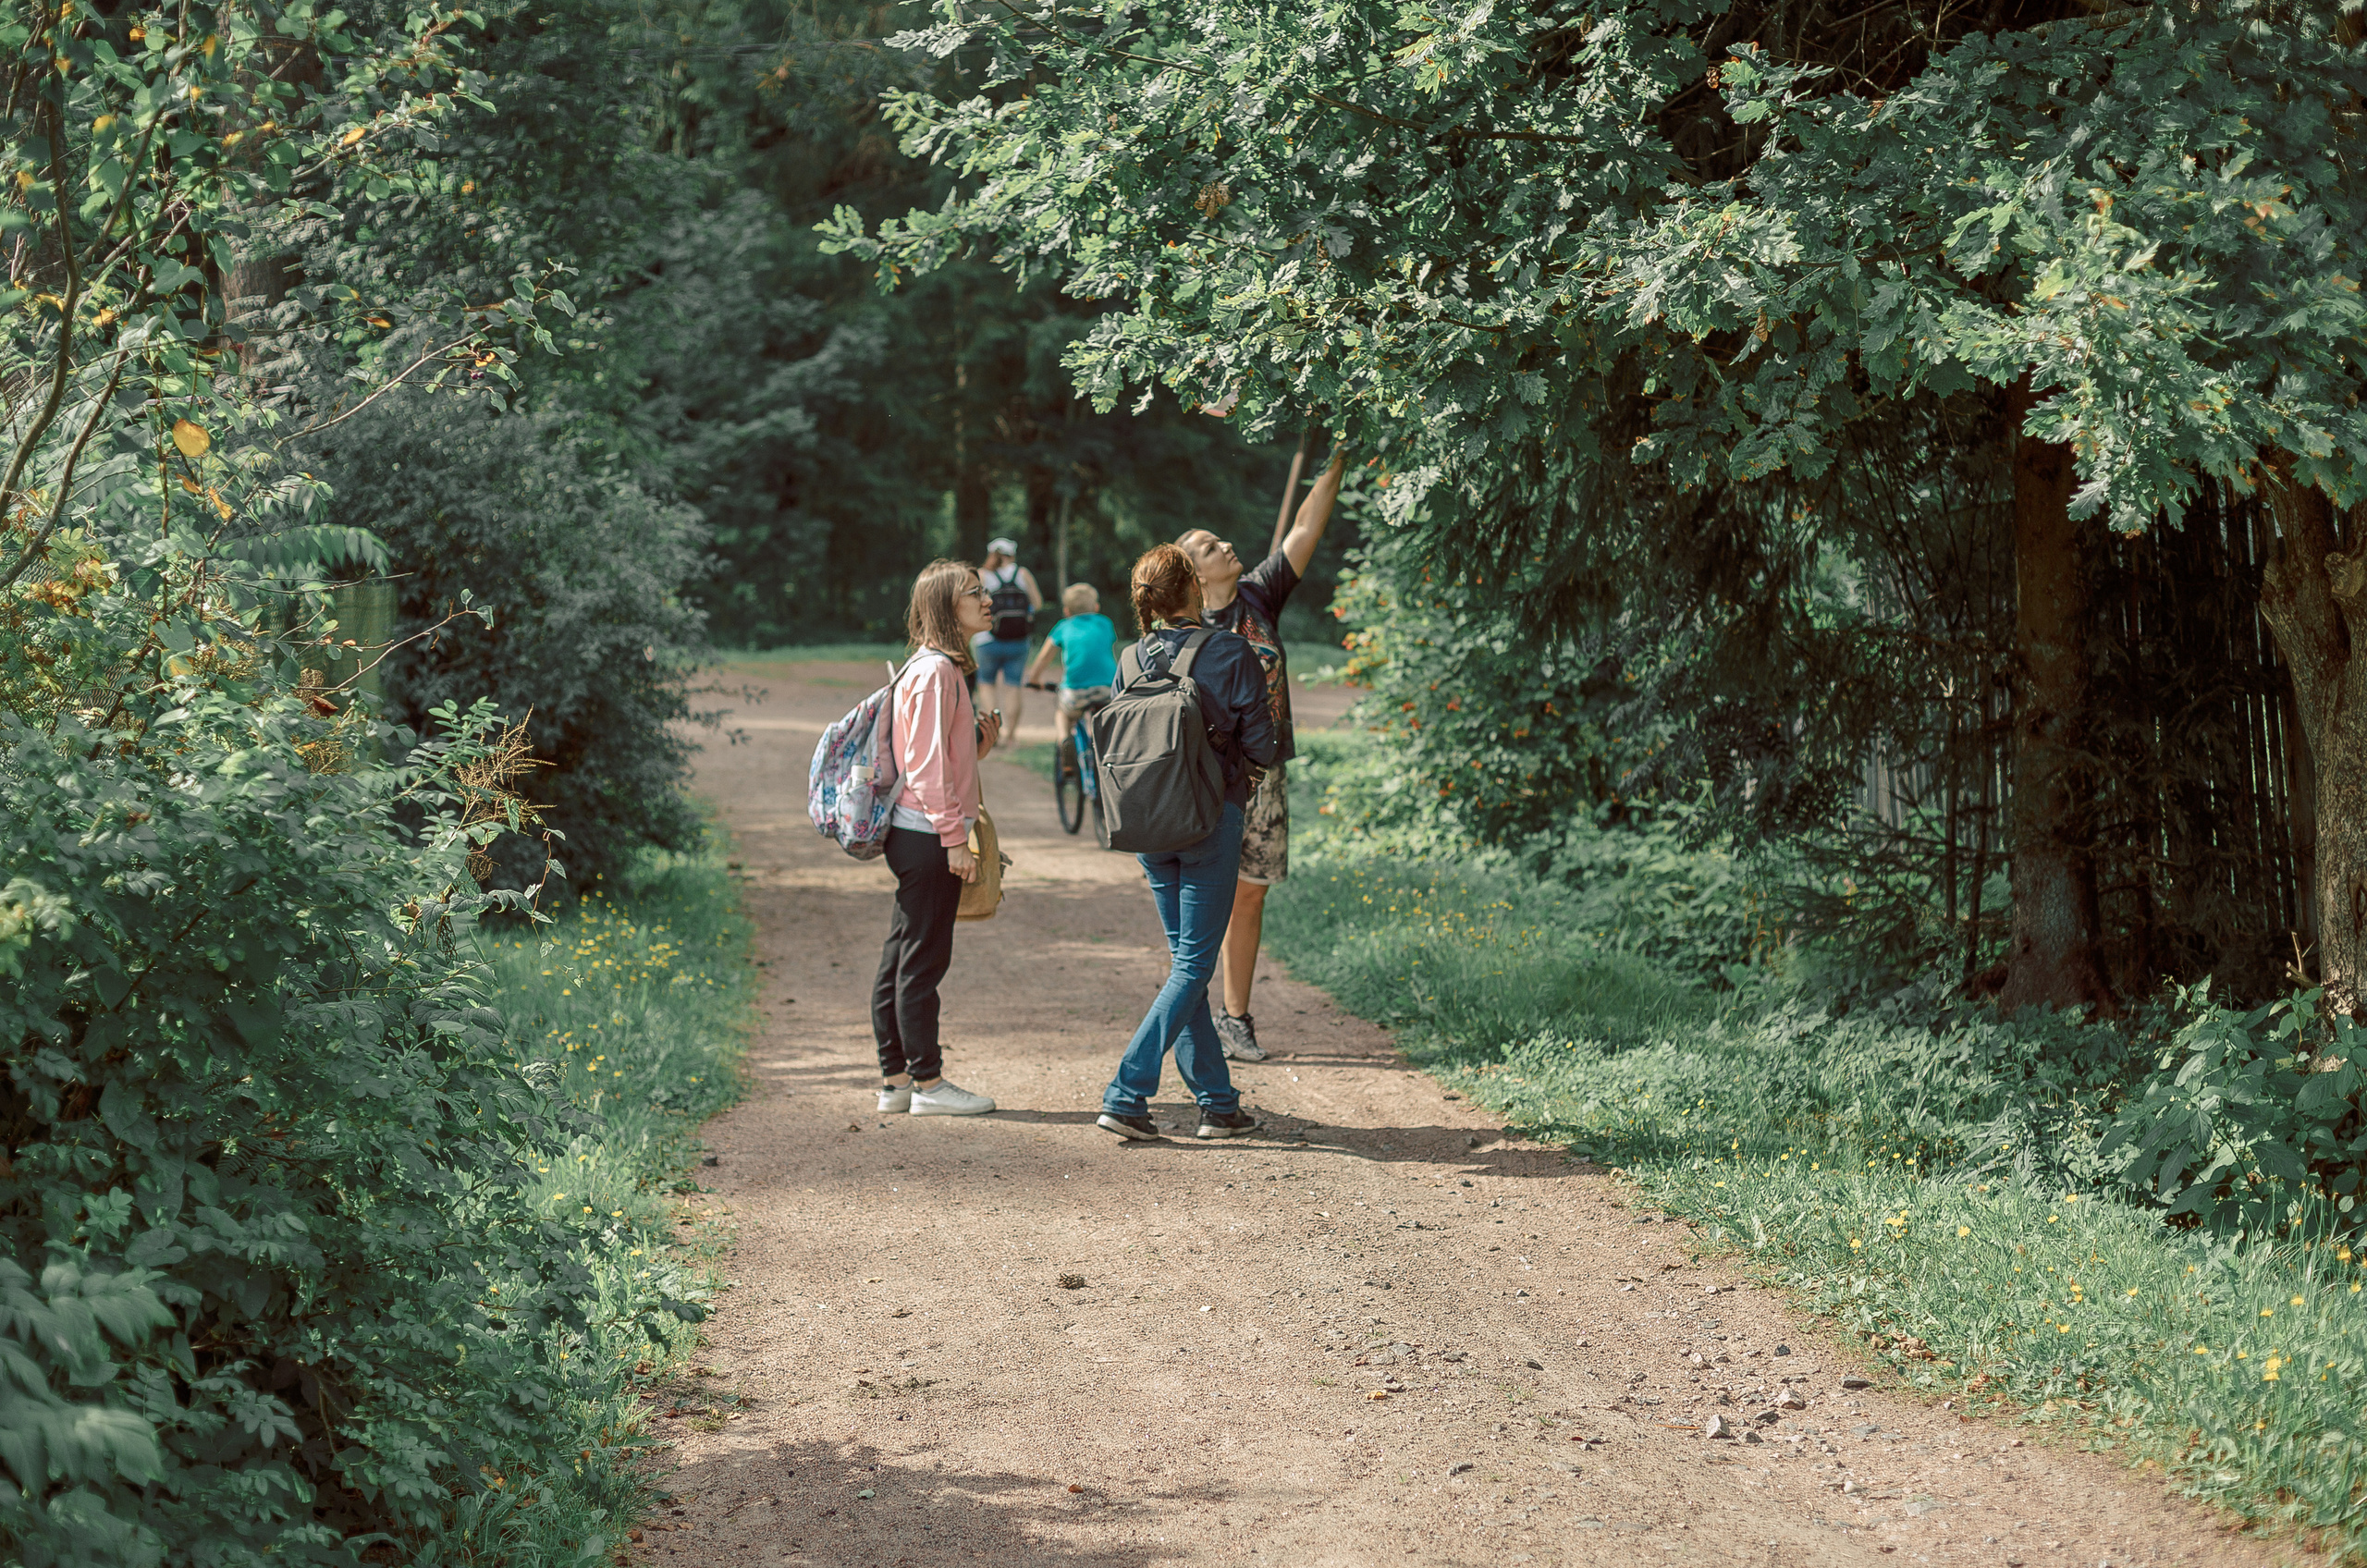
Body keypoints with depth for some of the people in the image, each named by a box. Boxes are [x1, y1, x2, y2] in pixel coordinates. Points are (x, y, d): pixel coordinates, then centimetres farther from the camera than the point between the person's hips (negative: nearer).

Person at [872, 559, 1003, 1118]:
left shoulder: (940, 668, 17)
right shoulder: (935, 670, -14)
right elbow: (926, 765, -19)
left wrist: (978, 744, 6)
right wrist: (954, 838, -19)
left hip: (910, 835, 10)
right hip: (927, 835, -10)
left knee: (900, 960, 12)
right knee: (923, 960, -3)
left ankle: (896, 1079, 18)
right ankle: (927, 1082, 3)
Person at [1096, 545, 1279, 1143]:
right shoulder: (1231, 654, -11)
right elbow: (1261, 747, -9)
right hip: (1212, 817, -5)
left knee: (1185, 959, 13)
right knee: (1193, 964, 0)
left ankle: (1218, 1103, 16)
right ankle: (1126, 1095, -10)